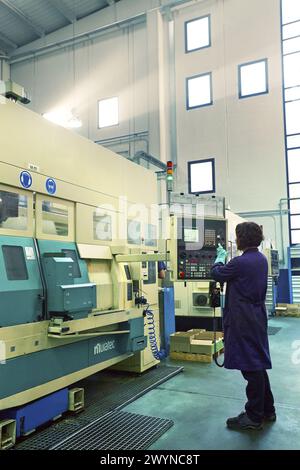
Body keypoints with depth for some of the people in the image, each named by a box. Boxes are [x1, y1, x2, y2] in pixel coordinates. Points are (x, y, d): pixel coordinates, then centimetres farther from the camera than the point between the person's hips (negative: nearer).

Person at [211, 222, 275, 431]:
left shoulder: (240, 262, -21)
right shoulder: (261, 259, 6)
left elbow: (216, 274, -6)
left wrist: (221, 256, 10)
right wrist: (226, 258, 11)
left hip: (244, 321, -9)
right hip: (257, 317, 9)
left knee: (250, 367, 1)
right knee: (258, 364, 19)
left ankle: (254, 417, 14)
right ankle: (267, 410, 32)